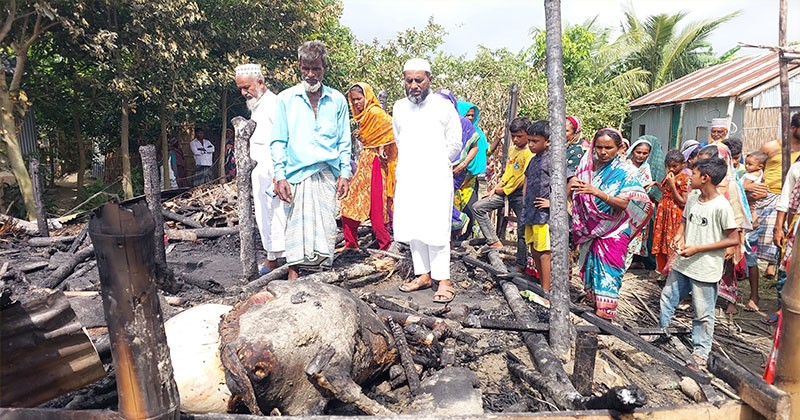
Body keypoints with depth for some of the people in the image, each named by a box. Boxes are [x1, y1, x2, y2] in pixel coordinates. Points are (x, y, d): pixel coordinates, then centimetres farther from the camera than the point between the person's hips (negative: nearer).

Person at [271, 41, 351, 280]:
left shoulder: (337, 100, 10)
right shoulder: (286, 99, 6)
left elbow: (344, 141, 13)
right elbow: (278, 141, 5)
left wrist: (345, 173, 4)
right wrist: (280, 176, -4)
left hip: (328, 173, 2)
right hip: (297, 173, -1)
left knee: (326, 225, 2)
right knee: (296, 225, -4)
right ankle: (293, 277, 4)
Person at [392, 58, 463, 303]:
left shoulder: (444, 107, -3)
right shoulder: (399, 108, 10)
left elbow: (454, 145, 6)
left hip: (435, 179, -5)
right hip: (407, 178, 5)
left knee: (436, 230, -6)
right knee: (412, 229, 7)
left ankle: (443, 279, 1)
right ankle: (423, 274, 18)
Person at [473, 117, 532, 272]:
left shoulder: (530, 153, -12)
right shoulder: (512, 148, 14)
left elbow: (524, 177, -16)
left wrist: (505, 190, -10)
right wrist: (496, 188, 9)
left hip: (519, 193, -8)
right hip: (504, 191, 8)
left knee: (522, 231, -2)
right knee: (478, 207, -3)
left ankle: (521, 265, 8)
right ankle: (494, 242, 0)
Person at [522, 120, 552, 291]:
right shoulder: (534, 159, 15)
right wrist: (525, 203, 19)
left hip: (544, 215, -9)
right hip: (531, 214, 9)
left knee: (544, 253, -4)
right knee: (535, 252, 15)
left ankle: (546, 292, 4)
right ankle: (542, 288, 28)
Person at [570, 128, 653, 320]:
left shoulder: (625, 172, -8)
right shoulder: (587, 165, 2)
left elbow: (625, 204, -18)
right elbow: (574, 196, 8)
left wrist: (597, 192, -30)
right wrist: (572, 184, -14)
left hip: (612, 233, -4)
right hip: (589, 230, 4)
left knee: (607, 273, -4)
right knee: (590, 266, 12)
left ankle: (605, 313, 6)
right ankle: (592, 302, 28)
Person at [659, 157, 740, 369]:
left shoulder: (721, 206, -18)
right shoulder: (692, 197, 2)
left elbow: (734, 239, -16)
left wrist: (697, 248, -19)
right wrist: (679, 236, -3)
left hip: (705, 269, -7)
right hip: (683, 263, 7)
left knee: (702, 312, 8)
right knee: (667, 298, 18)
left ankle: (701, 351, 25)